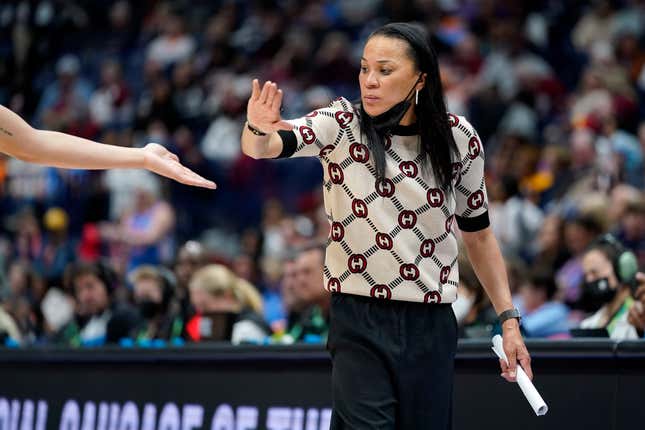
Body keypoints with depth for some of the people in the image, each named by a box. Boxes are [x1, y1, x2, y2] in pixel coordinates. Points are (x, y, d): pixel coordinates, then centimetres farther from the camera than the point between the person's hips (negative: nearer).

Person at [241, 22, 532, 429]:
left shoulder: (459, 138, 2)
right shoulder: (342, 124, -4)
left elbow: (478, 232, 12)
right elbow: (262, 147, -20)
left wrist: (509, 319, 9)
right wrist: (258, 129, -44)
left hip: (432, 328, 2)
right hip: (359, 324, -2)